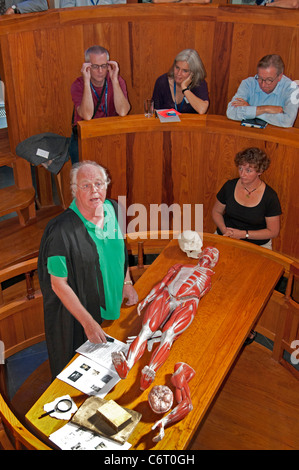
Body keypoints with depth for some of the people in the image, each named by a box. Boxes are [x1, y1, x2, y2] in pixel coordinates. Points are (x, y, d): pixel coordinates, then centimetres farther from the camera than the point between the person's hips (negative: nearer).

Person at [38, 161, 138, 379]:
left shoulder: (113, 209, -8)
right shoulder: (62, 230, -29)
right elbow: (59, 284, -23)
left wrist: (127, 282, 5)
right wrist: (88, 322, -21)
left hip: (112, 302, 6)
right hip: (76, 310, -6)